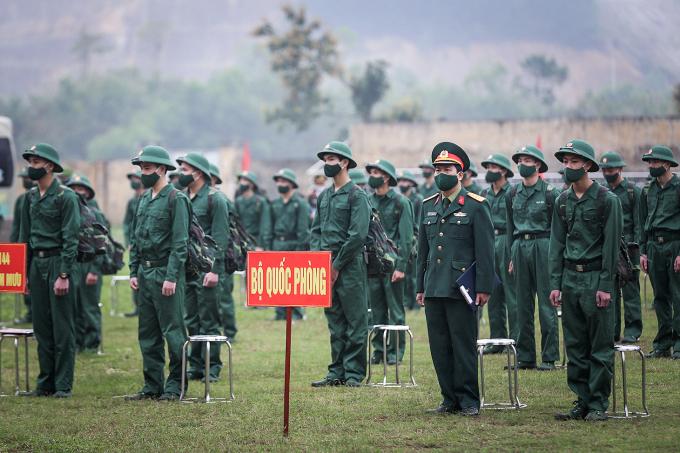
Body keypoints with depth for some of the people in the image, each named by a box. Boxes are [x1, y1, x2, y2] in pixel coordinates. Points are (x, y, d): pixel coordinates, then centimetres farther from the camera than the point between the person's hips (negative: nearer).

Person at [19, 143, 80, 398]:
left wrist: (63, 275, -17)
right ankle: (46, 383, 13)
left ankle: (63, 384, 0)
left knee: (63, 328, -3)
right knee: (42, 328, 8)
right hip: (36, 264, 7)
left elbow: (70, 239, -12)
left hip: (59, 264, -7)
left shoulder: (66, 197, -8)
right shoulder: (31, 197, 13)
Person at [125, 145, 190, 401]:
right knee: (147, 333, 9)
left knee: (173, 331, -4)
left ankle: (175, 387, 1)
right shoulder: (144, 199, 15)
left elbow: (180, 243, -14)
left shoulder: (176, 199, -9)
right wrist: (134, 272, 10)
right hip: (145, 273, 8)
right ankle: (152, 386, 15)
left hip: (166, 273, -8)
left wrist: (171, 277, -19)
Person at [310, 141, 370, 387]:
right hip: (326, 267, 7)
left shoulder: (357, 196, -8)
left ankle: (354, 373, 0)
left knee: (355, 321, -3)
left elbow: (358, 235, -14)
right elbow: (316, 231, 18)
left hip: (350, 266, -7)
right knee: (335, 321, 10)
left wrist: (337, 265, -13)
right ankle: (337, 371, 14)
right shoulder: (324, 196, 16)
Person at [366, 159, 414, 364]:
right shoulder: (368, 202, 11)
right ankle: (378, 349, 14)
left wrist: (400, 266, -13)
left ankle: (396, 351, 4)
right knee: (376, 310, 8)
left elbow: (406, 237, -7)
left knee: (395, 309, 0)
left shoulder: (401, 202, -4)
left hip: (392, 263, -5)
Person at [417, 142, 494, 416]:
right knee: (440, 348, 6)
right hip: (434, 289, 5)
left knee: (463, 346, -2)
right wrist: (420, 286, 15)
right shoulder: (428, 206, 14)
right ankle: (450, 399, 13)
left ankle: (469, 401, 5)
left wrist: (484, 288, -10)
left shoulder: (475, 206, -2)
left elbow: (485, 250, -4)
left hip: (461, 289, -5)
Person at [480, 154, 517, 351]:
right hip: (488, 244, 6)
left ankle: (516, 340, -1)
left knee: (511, 294, -5)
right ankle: (497, 339, 14)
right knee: (493, 295, 8)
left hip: (507, 244, -6)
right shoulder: (484, 195, 13)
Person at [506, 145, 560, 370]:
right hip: (520, 247, 5)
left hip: (543, 246, -5)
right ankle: (525, 357, 11)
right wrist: (512, 256, 13)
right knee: (523, 304, 6)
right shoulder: (513, 194, 11)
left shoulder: (549, 193, -3)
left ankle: (549, 358, 0)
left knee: (546, 303, -4)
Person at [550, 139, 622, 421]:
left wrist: (606, 285, -14)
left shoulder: (607, 200, -6)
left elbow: (611, 245, -9)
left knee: (600, 346, -2)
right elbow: (557, 244, 12)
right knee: (575, 345, 7)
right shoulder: (563, 202, 11)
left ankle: (599, 405, 2)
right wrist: (555, 284, 4)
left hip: (596, 278, -6)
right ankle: (582, 402, 13)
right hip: (570, 278, 6)